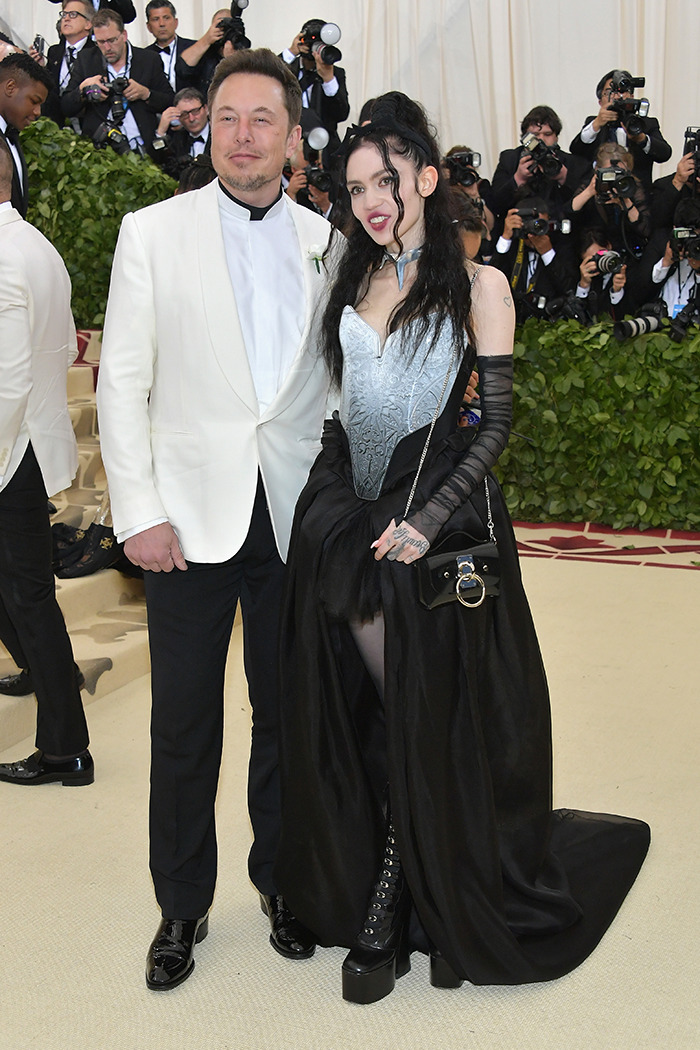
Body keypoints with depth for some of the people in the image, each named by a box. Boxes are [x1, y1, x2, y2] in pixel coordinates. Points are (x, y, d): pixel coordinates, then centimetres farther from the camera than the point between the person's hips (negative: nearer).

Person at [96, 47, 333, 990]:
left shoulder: (325, 241, 7)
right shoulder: (153, 232, 1)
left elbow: (342, 378, 12)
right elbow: (123, 381, -1)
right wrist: (139, 512, -8)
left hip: (296, 516, 2)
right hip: (192, 513, -2)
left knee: (287, 712, 13)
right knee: (184, 724, 6)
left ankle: (281, 878, 32)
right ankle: (182, 905, 24)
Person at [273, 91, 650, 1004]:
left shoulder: (477, 285, -2)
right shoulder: (353, 280, 12)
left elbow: (497, 419, -7)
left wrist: (427, 517, -17)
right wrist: (331, 500, 5)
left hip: (439, 524, -5)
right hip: (348, 519, 5)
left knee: (429, 725, 2)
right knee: (352, 718, 7)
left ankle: (390, 918, 15)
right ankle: (373, 904, 22)